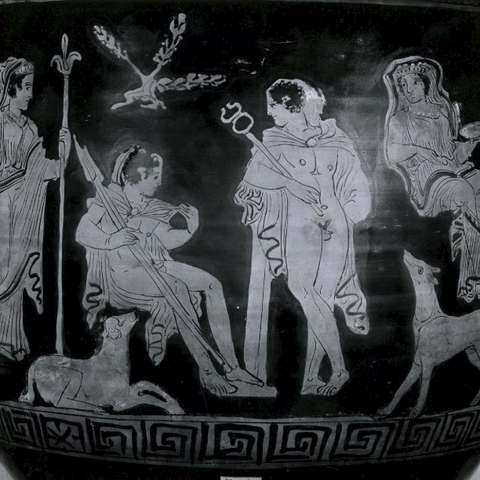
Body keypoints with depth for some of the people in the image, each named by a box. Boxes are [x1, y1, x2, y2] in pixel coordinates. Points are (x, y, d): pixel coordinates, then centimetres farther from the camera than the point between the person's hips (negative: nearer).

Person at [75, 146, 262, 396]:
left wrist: (190, 229, -9)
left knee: (213, 285, -12)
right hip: (125, 271, -7)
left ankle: (232, 368, -17)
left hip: (156, 265, 7)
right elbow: (82, 232, -14)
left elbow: (167, 240, 10)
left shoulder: (149, 205, 15)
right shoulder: (109, 200, -3)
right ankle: (205, 371, -32)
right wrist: (113, 240, -30)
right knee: (178, 288, -34)